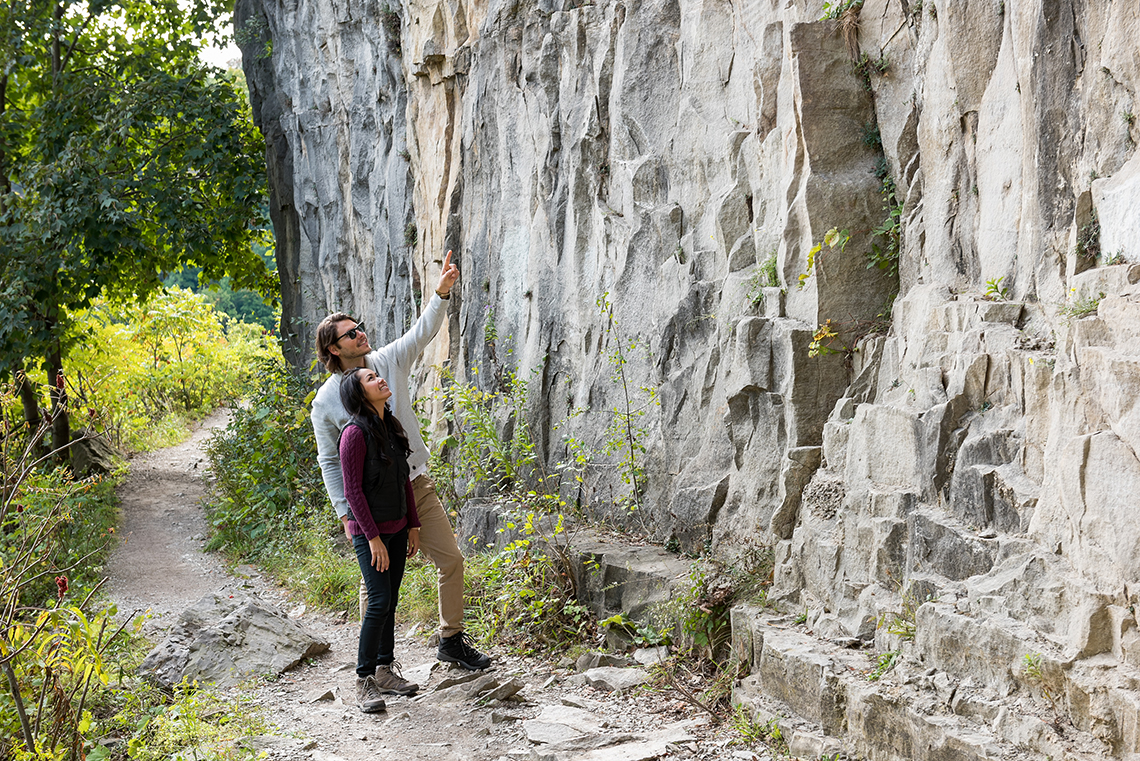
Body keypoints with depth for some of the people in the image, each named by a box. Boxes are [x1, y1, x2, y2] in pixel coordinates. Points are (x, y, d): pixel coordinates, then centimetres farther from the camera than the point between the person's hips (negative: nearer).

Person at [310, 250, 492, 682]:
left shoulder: (388, 362, 3)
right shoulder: (326, 401, -6)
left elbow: (423, 331, -7)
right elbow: (329, 461, -1)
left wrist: (442, 293, -25)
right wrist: (345, 514, -7)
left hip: (416, 484, 4)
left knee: (451, 559, 4)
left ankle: (451, 640, 20)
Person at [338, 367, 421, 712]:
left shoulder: (392, 427, 8)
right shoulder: (355, 433, -16)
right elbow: (353, 490, -17)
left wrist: (413, 525, 13)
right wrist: (373, 538, -18)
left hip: (396, 528, 7)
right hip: (369, 531, -7)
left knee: (390, 602, 11)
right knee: (379, 602, -11)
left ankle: (385, 671, 20)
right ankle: (364, 680, -3)